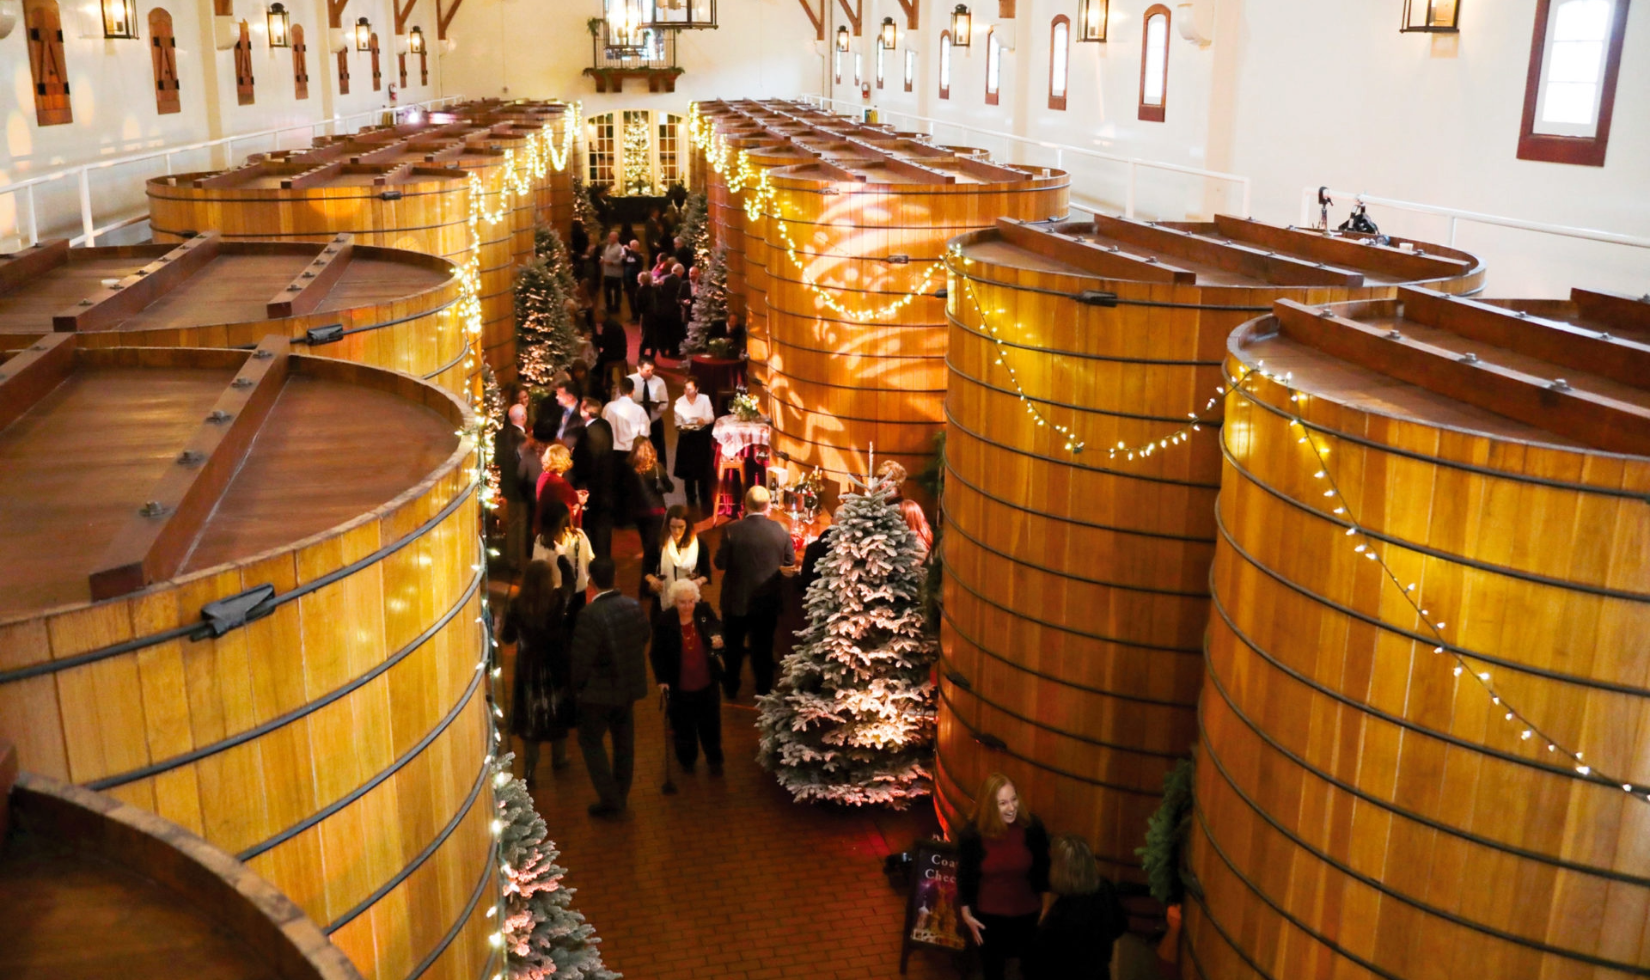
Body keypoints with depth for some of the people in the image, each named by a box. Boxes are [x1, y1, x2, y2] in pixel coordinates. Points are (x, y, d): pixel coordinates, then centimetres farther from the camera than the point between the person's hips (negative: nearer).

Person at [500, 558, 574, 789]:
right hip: (556, 666, 0)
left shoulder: (517, 604, -15)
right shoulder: (559, 599, -15)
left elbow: (507, 637, -4)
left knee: (530, 715, 10)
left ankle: (531, 768, 12)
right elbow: (570, 582, 8)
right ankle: (558, 758, 34)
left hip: (528, 668, 0)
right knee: (556, 710, 18)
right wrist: (563, 557, 21)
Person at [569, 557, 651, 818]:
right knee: (624, 740, 18)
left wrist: (576, 686, -5)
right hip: (629, 687, 6)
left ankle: (610, 799, 9)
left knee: (591, 741, 11)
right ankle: (621, 796, 31)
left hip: (599, 691, -6)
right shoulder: (633, 605, -7)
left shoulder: (589, 614, -26)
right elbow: (646, 633, 10)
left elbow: (581, 658, -22)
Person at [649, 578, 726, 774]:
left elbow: (718, 629, 4)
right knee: (684, 726, 16)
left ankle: (714, 760, 37)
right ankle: (687, 760, 39)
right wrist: (661, 679, -13)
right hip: (679, 686, -2)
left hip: (706, 682, 2)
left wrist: (719, 640, -19)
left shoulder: (704, 611, -12)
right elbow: (657, 653, -9)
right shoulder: (664, 620, -17)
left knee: (710, 723, 17)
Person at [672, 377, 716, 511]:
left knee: (703, 468, 2)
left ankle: (704, 500, 15)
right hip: (686, 437, 1)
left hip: (702, 436, -1)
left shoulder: (705, 399, -3)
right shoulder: (679, 402, -2)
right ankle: (691, 499, 19)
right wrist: (681, 427, -24)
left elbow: (711, 417, -7)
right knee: (688, 469, 5)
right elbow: (678, 422, -2)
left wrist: (704, 420, -28)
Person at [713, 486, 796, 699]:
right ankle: (763, 690, 27)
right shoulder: (781, 530, -12)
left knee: (734, 645, 18)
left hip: (737, 599, -1)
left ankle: (731, 688, 31)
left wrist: (721, 549, 7)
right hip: (767, 600, 1)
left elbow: (721, 563, -13)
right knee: (763, 647, 16)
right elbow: (790, 563, -2)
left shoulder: (732, 530, -18)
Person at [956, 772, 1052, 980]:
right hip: (989, 917, 0)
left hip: (1028, 915, 1)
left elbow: (1043, 872, -4)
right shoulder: (971, 834, -20)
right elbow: (964, 877, -6)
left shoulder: (1032, 827, -18)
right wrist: (966, 915, 0)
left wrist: (1047, 909, 1)